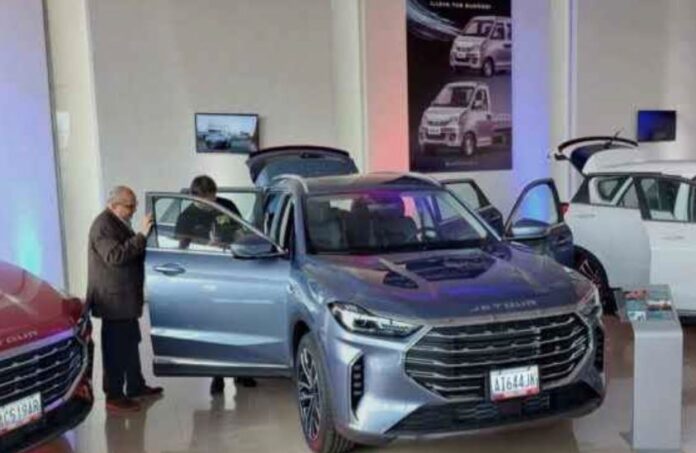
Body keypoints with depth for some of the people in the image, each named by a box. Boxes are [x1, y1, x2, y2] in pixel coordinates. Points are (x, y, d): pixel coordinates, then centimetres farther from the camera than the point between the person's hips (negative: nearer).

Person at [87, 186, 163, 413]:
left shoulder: (118, 222, 14)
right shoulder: (103, 225, -18)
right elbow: (115, 256, -30)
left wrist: (142, 236, 8)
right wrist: (141, 235, -30)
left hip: (125, 297, 10)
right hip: (113, 299, -10)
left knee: (130, 343, 18)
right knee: (116, 347, -3)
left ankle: (135, 386, 30)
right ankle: (114, 396, 5)